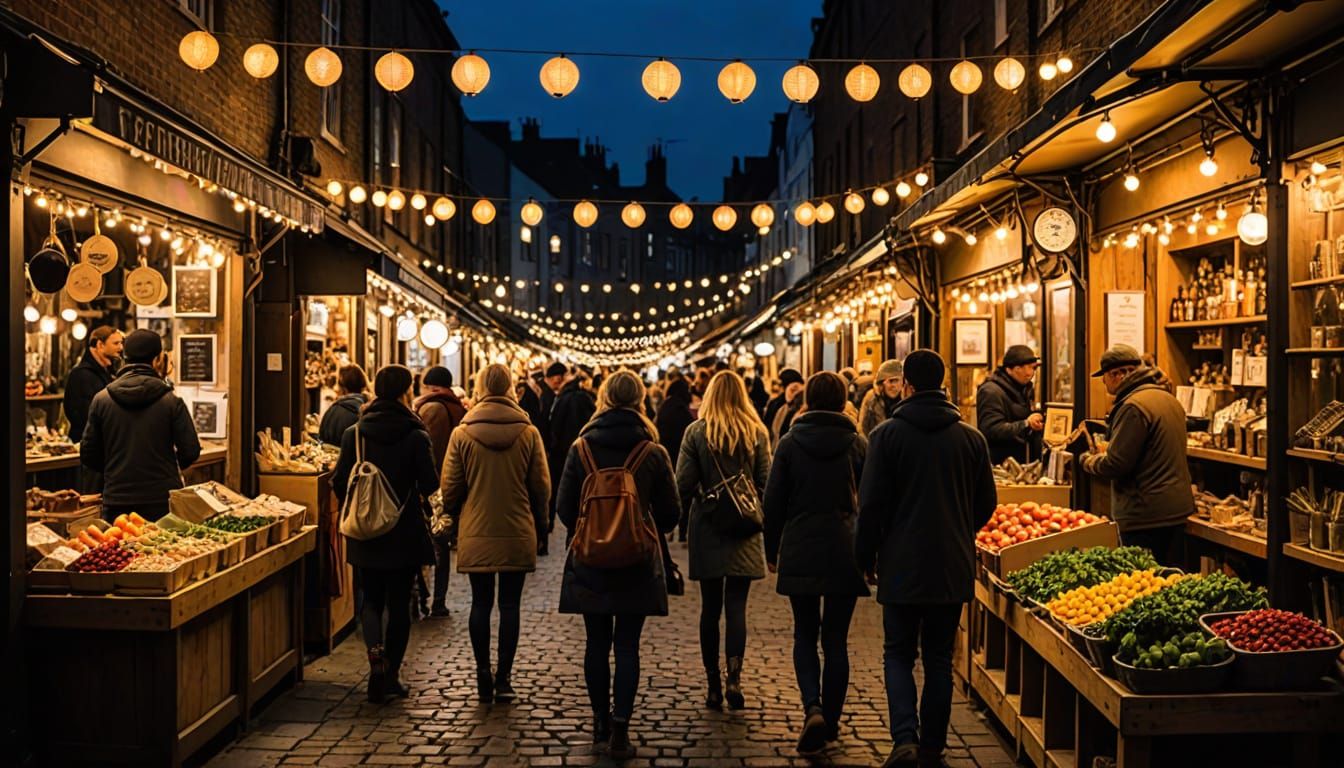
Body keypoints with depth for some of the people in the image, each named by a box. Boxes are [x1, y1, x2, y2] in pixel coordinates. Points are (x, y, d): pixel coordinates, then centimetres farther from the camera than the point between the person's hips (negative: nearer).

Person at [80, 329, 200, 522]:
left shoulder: (101, 399, -2)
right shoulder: (171, 400, -9)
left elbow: (88, 456, 3)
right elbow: (191, 452, -8)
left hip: (116, 501, 2)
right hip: (163, 503, -2)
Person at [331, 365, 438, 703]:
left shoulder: (353, 433, -3)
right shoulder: (416, 437, -13)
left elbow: (339, 482, -1)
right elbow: (429, 485, -13)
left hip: (365, 534, 2)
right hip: (405, 534, -2)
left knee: (371, 600, 16)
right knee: (399, 604, 10)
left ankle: (376, 651, -10)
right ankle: (391, 675, 15)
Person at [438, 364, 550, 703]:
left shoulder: (462, 434, -6)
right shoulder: (529, 433, -6)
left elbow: (450, 488, -1)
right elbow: (541, 487, 0)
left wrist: (453, 516, 19)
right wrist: (539, 524, 15)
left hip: (476, 534, 0)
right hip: (518, 534, 0)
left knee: (481, 603, 10)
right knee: (509, 605, 8)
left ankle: (483, 676, 15)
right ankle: (504, 678, 11)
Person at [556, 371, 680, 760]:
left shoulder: (581, 449, -6)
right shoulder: (654, 453, -8)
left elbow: (565, 509, -2)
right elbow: (669, 513, -1)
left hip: (589, 563, 1)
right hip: (637, 565, -1)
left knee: (597, 643, 13)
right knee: (627, 646, 4)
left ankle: (601, 720, 26)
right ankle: (620, 730, 2)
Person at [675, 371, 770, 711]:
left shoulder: (696, 432, -4)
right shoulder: (757, 433, -1)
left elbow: (684, 483, -7)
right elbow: (766, 482, -3)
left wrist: (684, 519, 7)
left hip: (707, 529, 0)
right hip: (745, 530, 0)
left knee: (710, 608, 9)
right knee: (736, 606, 3)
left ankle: (713, 686, 14)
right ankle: (734, 677, -11)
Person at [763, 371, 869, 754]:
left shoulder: (790, 443, -1)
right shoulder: (858, 445, 0)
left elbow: (773, 502, 1)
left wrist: (772, 551, 11)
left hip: (799, 553, 0)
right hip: (845, 553, 0)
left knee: (805, 635, 12)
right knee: (836, 638, 10)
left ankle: (813, 709, -8)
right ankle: (831, 720, 16)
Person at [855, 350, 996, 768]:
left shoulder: (887, 434, -8)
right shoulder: (971, 437, 1)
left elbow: (871, 504, -8)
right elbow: (987, 503, 8)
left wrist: (866, 558, 4)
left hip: (901, 565, -3)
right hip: (953, 566, 3)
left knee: (899, 654, 9)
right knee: (939, 657, 13)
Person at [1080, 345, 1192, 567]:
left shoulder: (1133, 407, -18)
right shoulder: (1169, 398, 13)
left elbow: (1115, 465, -19)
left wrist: (1088, 461, 0)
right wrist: (1107, 451, 20)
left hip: (1146, 516, -9)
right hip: (1177, 508, 9)